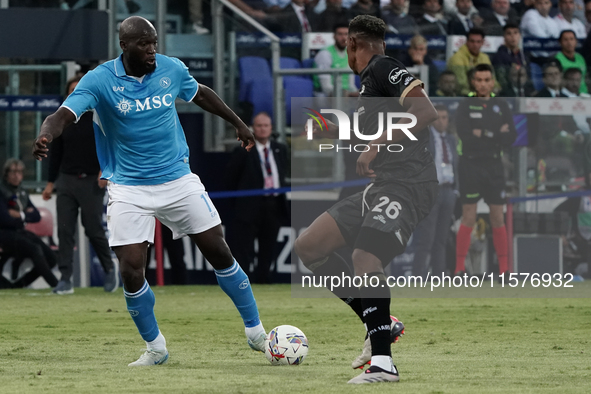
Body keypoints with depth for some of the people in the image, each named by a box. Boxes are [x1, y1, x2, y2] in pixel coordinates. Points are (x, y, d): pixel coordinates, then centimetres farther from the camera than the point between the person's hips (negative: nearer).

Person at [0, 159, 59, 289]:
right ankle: (56, 285, -35)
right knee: (35, 249, -32)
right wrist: (26, 216, -3)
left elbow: (37, 216, 9)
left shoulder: (22, 193, 16)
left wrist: (20, 215, -8)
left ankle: (19, 285, 0)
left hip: (21, 233, 8)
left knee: (51, 258, -8)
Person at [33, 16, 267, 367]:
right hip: (129, 189, -2)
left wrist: (238, 123, 27)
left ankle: (256, 333, 18)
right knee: (132, 271, -10)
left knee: (219, 253, 1)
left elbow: (201, 95, 17)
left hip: (177, 179, 2)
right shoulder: (99, 81, -14)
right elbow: (64, 115, -26)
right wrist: (45, 137, -49)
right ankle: (155, 348, 12)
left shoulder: (172, 69, -4)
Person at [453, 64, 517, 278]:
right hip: (470, 165, -3)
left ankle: (504, 268, 9)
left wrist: (484, 134, -11)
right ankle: (460, 267, -2)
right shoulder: (465, 106, 2)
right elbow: (464, 134, -13)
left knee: (498, 218, 4)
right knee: (468, 218, -6)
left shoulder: (501, 105, 9)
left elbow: (511, 137, 0)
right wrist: (496, 135, -11)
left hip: (494, 165, 3)